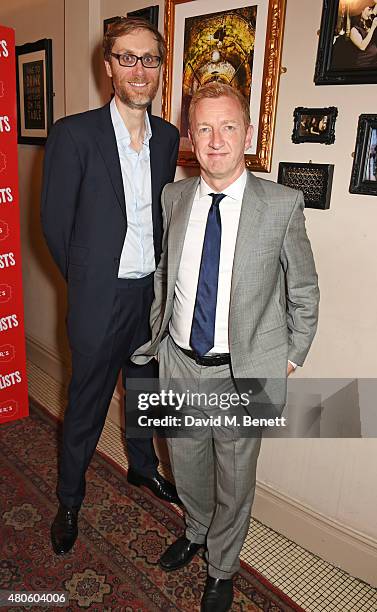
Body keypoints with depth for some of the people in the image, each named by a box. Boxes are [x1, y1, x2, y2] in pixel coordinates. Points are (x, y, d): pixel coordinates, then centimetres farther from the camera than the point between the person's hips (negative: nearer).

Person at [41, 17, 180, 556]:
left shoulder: (168, 137, 4)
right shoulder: (74, 134, -12)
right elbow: (55, 223, -7)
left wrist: (156, 276, 8)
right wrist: (89, 282, 2)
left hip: (153, 293, 5)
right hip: (101, 299, -5)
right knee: (86, 407, 10)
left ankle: (142, 466, 48)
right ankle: (69, 499, 35)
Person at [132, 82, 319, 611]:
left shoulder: (282, 204, -13)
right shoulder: (174, 197, -1)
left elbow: (304, 291, -3)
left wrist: (290, 360, -1)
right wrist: (158, 332, 10)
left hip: (244, 371, -3)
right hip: (180, 364, 4)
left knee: (235, 478, 16)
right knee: (186, 464, 24)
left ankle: (222, 568, 45)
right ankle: (197, 532, 56)